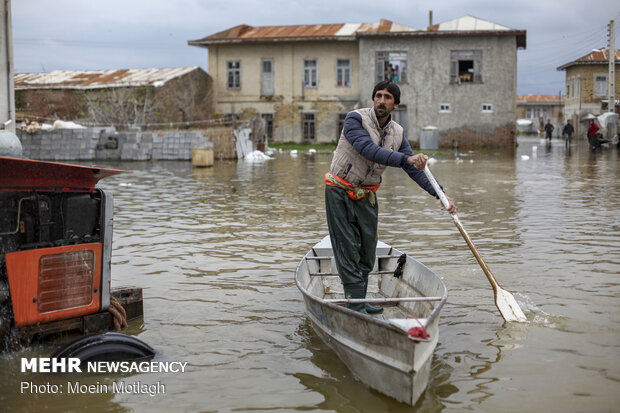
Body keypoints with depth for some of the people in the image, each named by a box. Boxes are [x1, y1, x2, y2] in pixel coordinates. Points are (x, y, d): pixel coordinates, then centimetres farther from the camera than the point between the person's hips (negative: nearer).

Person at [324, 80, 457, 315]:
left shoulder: (397, 133, 1)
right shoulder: (355, 119, -17)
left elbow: (415, 168, 1)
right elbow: (368, 149, -32)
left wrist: (440, 194, -10)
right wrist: (406, 159, -42)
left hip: (367, 196, 6)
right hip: (340, 192, -6)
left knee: (367, 252, 9)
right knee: (348, 249, -6)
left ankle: (361, 301, 20)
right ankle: (355, 305, -4)